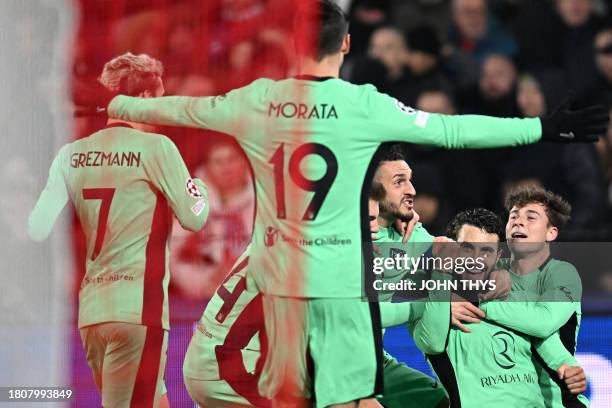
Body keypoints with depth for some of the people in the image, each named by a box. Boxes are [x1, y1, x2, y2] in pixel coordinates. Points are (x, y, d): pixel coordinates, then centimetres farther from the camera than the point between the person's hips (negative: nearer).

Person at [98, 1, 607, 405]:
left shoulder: (257, 101, 0)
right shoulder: (364, 106, -9)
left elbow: (184, 108, 15)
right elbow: (451, 129, -7)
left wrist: (115, 105, 32)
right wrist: (543, 128, -2)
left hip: (279, 276, 4)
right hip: (341, 278, -4)